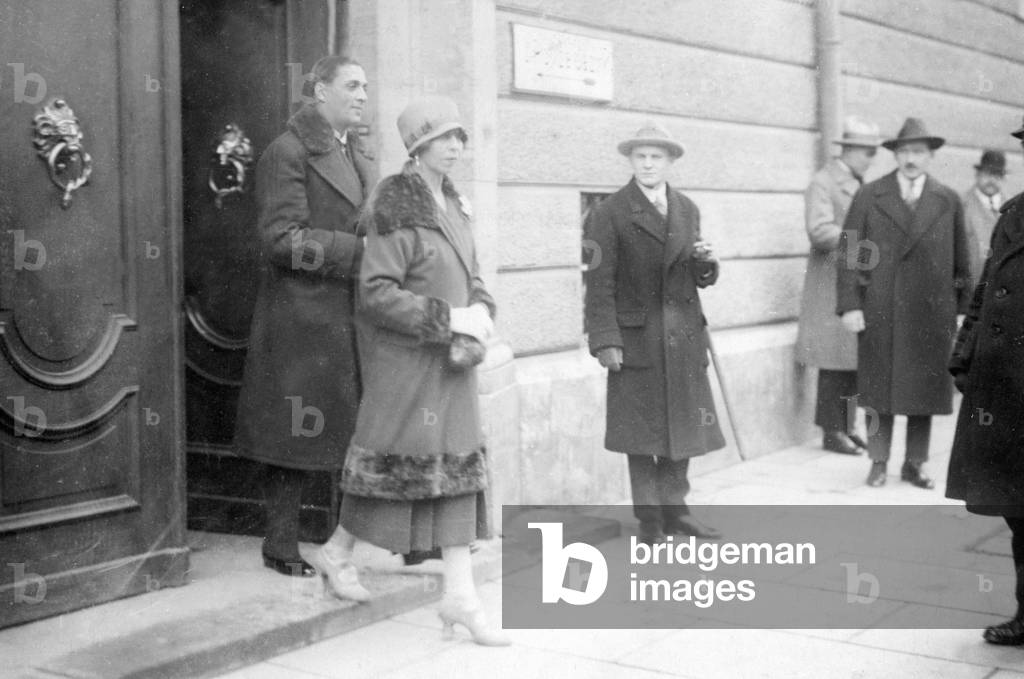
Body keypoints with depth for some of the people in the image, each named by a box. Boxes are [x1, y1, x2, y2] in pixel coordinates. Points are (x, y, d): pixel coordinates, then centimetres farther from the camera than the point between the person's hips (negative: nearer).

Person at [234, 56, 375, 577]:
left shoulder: (360, 157, 18)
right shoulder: (288, 152, -8)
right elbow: (282, 240, -16)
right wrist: (358, 249, -20)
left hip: (354, 318, 8)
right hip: (304, 316, -7)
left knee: (361, 433, 9)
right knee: (294, 435, 1)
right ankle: (280, 546, 13)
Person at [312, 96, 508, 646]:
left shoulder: (453, 204, 11)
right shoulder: (396, 208, -13)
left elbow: (472, 278, 14)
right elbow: (377, 294, -19)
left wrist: (478, 323, -6)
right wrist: (449, 318, -21)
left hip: (452, 356, 7)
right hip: (403, 353, -7)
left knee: (459, 463, 4)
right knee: (393, 454, 2)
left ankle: (460, 594, 8)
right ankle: (339, 550, 27)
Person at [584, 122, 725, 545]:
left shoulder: (687, 210, 11)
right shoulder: (609, 214, -6)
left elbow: (697, 278, 16)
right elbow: (599, 284, -9)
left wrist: (706, 262, -7)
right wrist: (605, 341, -15)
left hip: (684, 337, 5)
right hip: (637, 338, -5)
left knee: (682, 427, 10)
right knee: (642, 433, 2)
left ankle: (674, 510, 24)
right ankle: (649, 520, 13)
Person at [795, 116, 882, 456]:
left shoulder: (859, 184, 18)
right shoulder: (823, 182, -9)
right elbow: (819, 231, -20)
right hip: (833, 285, -8)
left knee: (854, 360, 9)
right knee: (837, 360, -4)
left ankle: (847, 427, 16)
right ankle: (832, 431, 3)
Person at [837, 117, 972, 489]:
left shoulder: (948, 201, 7)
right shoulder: (869, 196, 2)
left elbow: (961, 260, 9)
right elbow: (849, 253, -1)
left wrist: (963, 309, 6)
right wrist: (849, 305, -8)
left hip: (931, 313, 1)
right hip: (879, 311, -1)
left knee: (924, 387, 6)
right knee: (879, 388, 4)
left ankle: (915, 464, 18)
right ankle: (878, 462, 15)